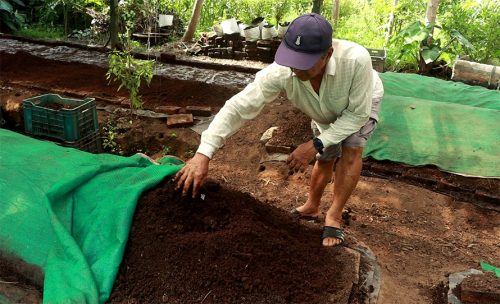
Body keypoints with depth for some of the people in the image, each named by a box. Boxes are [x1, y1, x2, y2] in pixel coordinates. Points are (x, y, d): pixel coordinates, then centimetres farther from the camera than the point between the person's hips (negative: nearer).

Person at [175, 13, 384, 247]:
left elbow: (358, 113, -35)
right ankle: (311, 207, 38)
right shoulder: (281, 72, -41)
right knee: (325, 158, 12)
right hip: (326, 110, 3)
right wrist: (203, 155, -50)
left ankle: (333, 218, -6)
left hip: (363, 101, -2)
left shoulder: (356, 60, -47)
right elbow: (237, 106, -42)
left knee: (351, 149, -23)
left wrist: (316, 144, -42)